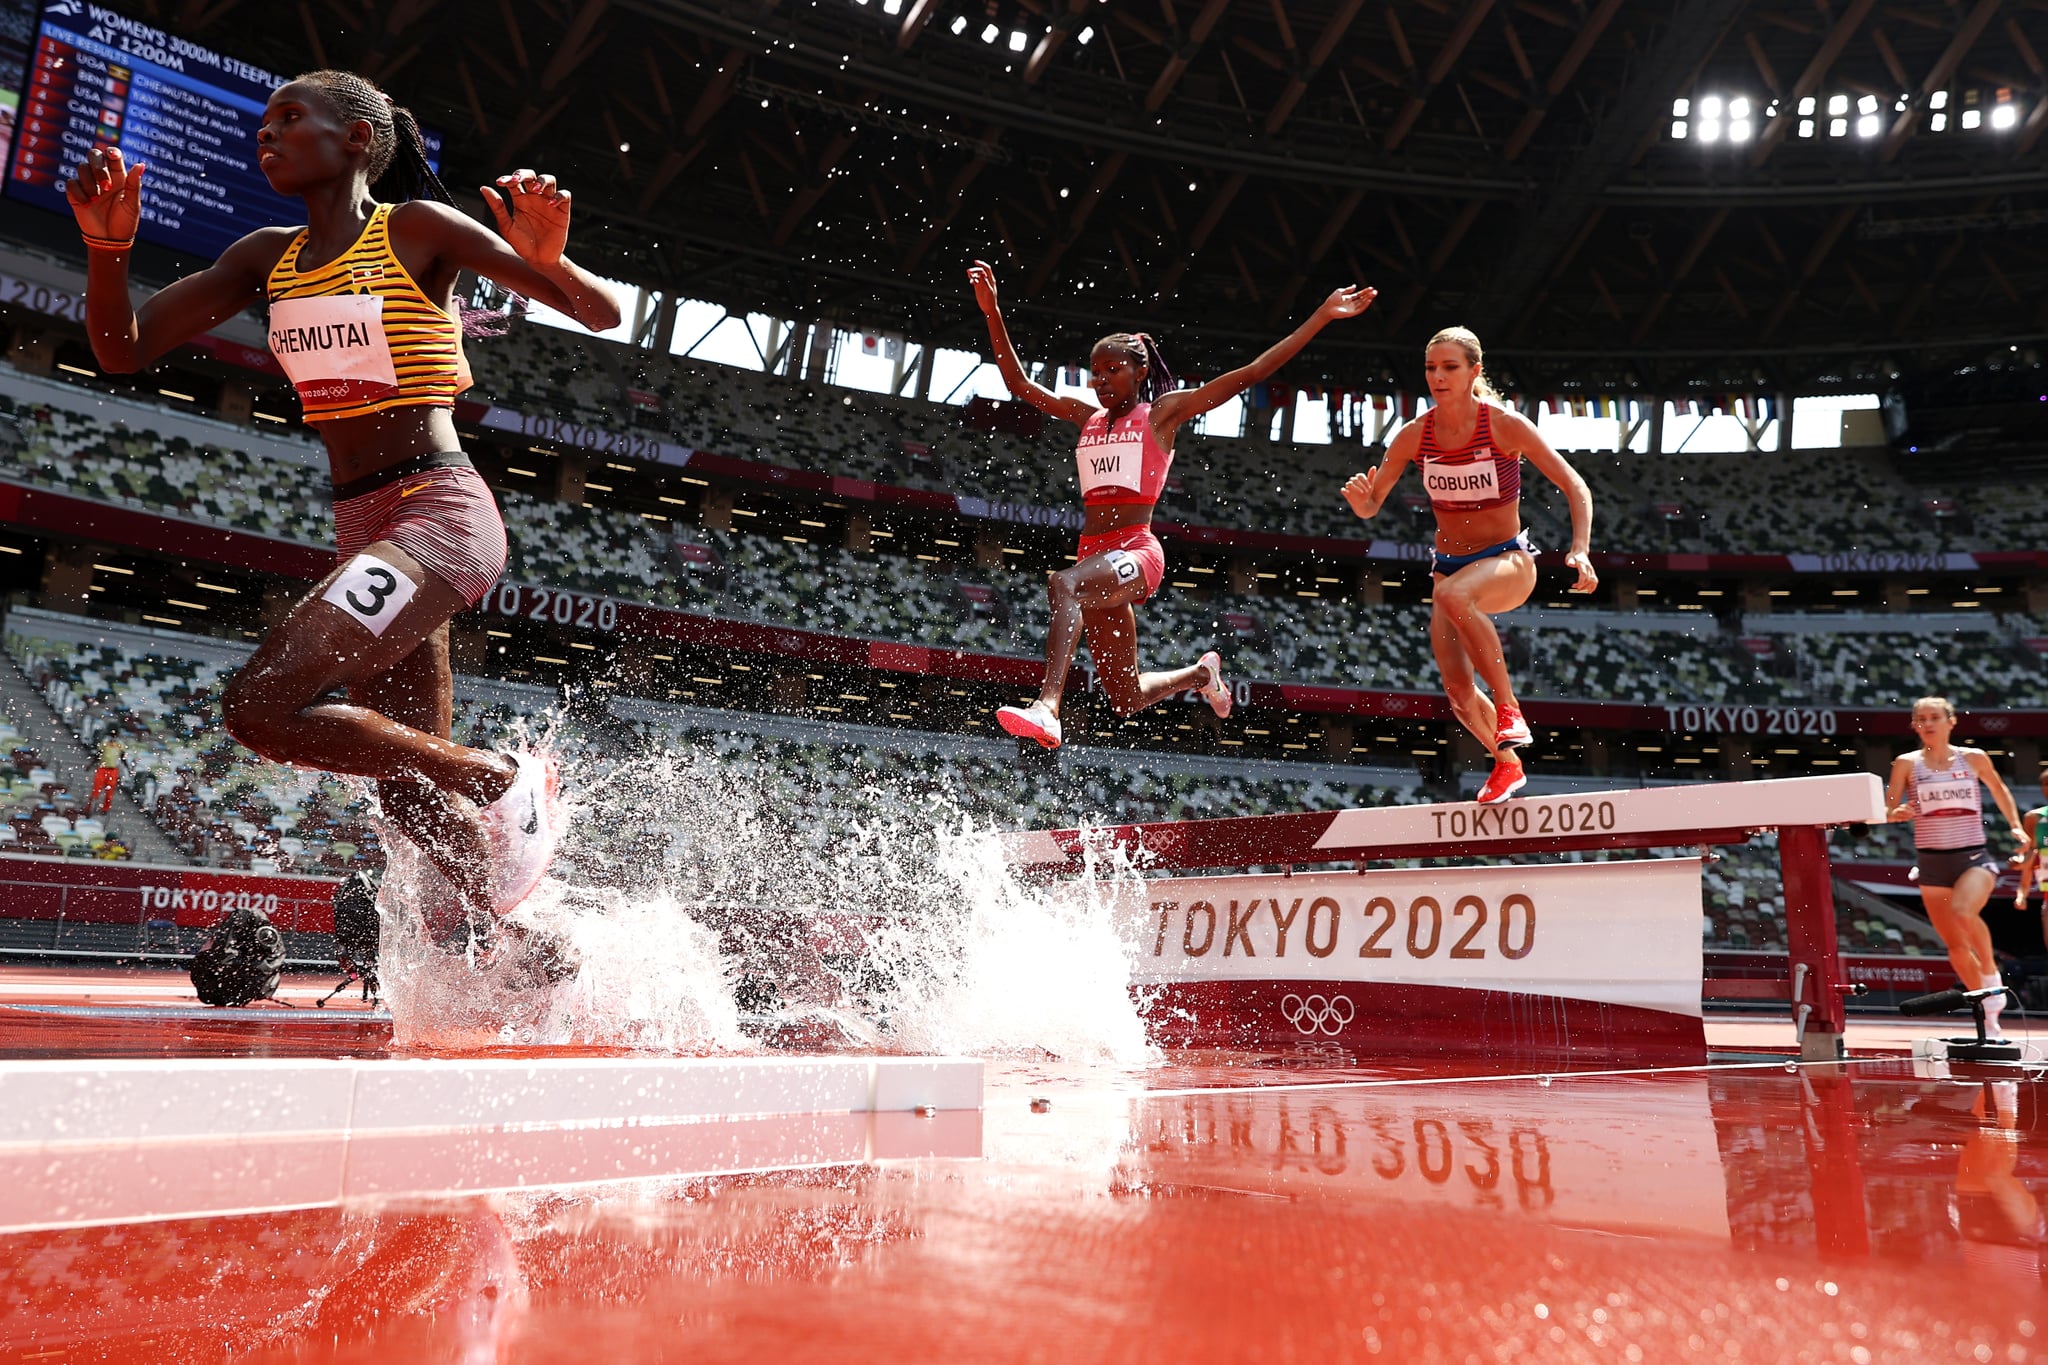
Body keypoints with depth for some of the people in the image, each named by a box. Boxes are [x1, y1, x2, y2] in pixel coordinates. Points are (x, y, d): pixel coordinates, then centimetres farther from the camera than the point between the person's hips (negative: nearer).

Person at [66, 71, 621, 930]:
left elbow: (601, 315, -6)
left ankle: (502, 777, -8)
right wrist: (107, 246, -5)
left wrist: (549, 259, -28)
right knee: (409, 798, 8)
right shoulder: (268, 258, 14)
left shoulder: (416, 229, -4)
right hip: (360, 529, 8)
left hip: (439, 513, -7)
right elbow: (122, 352, 12)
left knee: (261, 705, -24)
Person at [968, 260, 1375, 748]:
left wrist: (1321, 316, -2)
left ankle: (1046, 708, -50)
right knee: (1127, 699, 12)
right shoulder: (1088, 416, 19)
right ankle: (1201, 672, 42)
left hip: (1137, 552, -6)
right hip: (1095, 556, 6)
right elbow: (1019, 383, 19)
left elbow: (1252, 372, 0)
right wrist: (993, 312, 11)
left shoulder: (1163, 411, 4)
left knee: (1063, 584, -39)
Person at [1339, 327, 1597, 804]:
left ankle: (1508, 706, -24)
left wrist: (1580, 551, -26)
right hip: (1449, 564, 4)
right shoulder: (1414, 435, -5)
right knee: (1458, 689, -5)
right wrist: (1359, 497, -24)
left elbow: (1576, 488, -11)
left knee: (1452, 593, -39)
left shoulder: (1506, 425, -14)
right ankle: (1507, 763, 24)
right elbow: (1371, 507, 1)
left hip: (1509, 562, -4)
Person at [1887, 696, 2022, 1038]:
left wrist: (2016, 826, 15)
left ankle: (1991, 974, -6)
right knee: (1955, 946, 4)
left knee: (1963, 912, -31)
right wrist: (1898, 813, -21)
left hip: (1974, 857, -1)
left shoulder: (1974, 758, 3)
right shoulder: (1907, 763, 1)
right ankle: (1988, 1014, 22)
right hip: (1931, 860, 1)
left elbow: (1998, 788, 22)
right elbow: (1888, 812, 0)